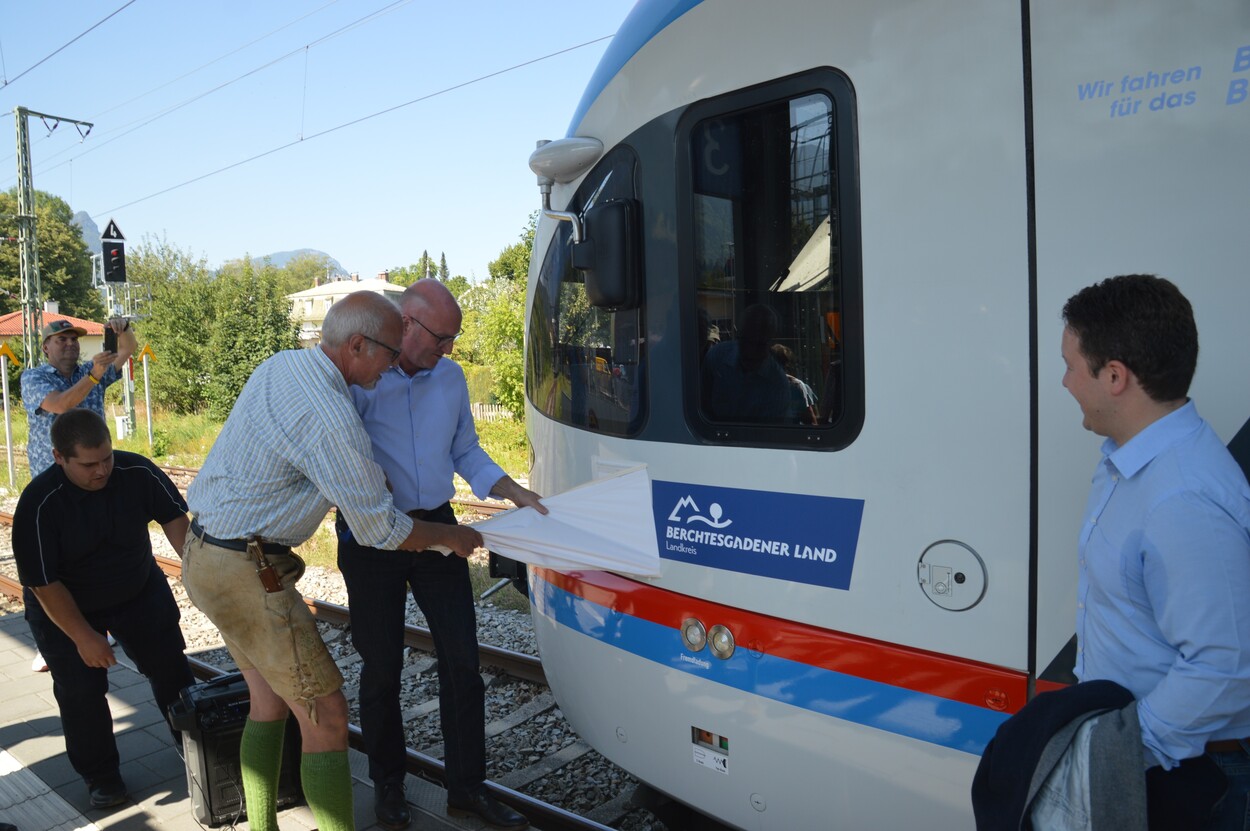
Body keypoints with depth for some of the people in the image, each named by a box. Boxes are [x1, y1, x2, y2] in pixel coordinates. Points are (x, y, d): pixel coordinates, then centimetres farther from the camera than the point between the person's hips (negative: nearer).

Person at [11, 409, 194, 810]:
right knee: (81, 691, -4)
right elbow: (43, 583, -23)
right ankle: (100, 776, 17)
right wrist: (83, 636, -22)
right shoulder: (39, 505, -29)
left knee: (171, 670, 2)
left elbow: (174, 517, -10)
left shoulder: (137, 472, -24)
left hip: (140, 590, 2)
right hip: (63, 605, -2)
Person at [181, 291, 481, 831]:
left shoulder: (281, 364, 5)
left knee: (269, 700, 20)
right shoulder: (331, 418, -24)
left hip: (202, 553, 10)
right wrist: (449, 537, 0)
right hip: (247, 573, -10)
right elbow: (381, 531, -16)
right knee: (324, 714, -1)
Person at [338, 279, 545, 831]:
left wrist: (518, 496, 3)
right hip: (373, 541, -4)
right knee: (382, 666, 9)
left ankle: (466, 787, 19)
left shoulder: (451, 378, 8)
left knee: (461, 658, 4)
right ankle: (388, 785, 29)